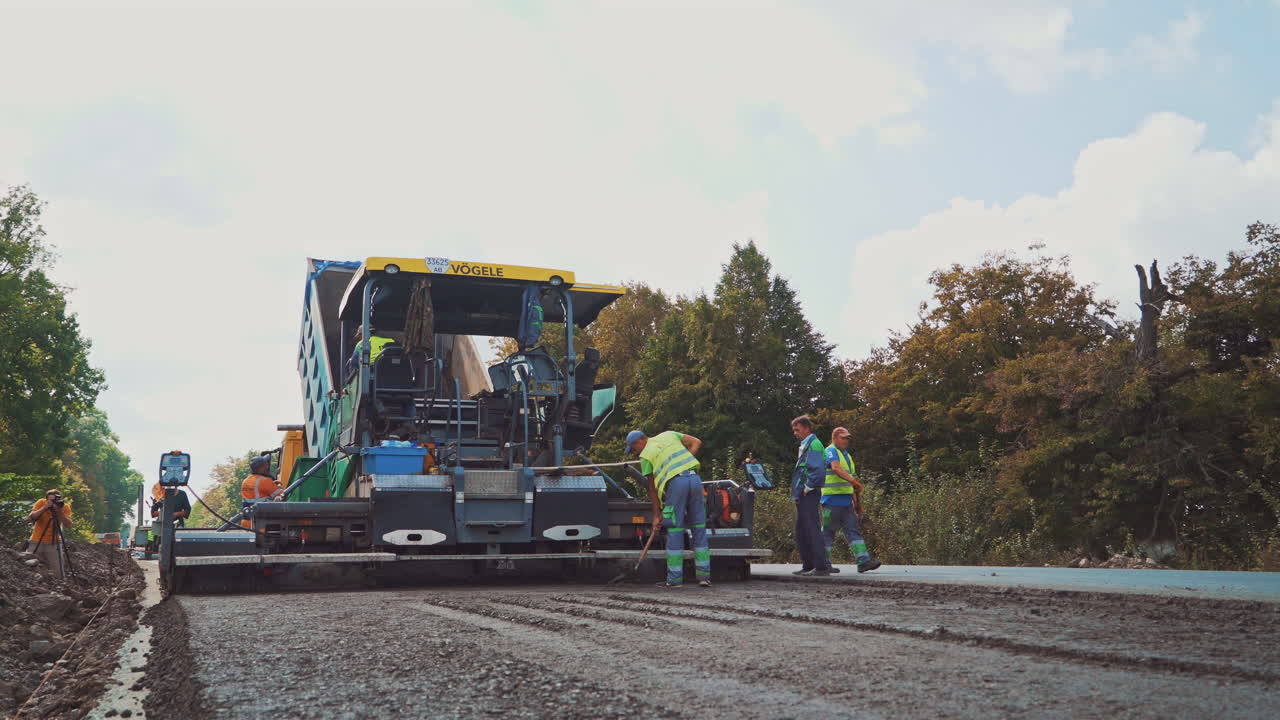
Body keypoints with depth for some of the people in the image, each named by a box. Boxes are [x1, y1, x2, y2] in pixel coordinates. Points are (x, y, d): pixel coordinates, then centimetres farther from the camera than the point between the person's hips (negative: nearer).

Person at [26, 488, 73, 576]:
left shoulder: (65, 506, -8)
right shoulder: (41, 503, -8)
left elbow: (68, 525, -19)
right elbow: (29, 519, -20)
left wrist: (60, 512, -29)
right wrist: (44, 508, -29)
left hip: (54, 543, 0)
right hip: (36, 542, 1)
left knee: (58, 575, -6)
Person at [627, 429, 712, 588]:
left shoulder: (646, 455, 12)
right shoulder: (669, 435, 25)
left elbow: (652, 488, 12)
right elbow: (696, 442, 16)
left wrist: (657, 515, 17)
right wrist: (686, 462, 14)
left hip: (676, 482, -4)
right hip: (694, 477, 5)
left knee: (675, 530, 3)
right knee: (699, 528, 10)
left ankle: (675, 578, 5)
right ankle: (704, 575, 11)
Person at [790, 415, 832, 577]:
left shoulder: (813, 444, -12)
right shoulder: (805, 445, 19)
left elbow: (818, 469, -23)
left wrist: (808, 487, -17)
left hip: (808, 495, -10)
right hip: (802, 496, 10)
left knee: (812, 530, -9)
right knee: (801, 531, 14)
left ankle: (822, 566, -7)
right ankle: (808, 565, 19)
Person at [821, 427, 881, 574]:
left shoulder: (846, 455, 21)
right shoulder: (831, 451, -8)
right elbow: (836, 468, -27)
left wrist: (857, 502, 21)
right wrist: (854, 481, -36)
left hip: (846, 500, 9)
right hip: (832, 500, -9)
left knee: (853, 530, 1)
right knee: (828, 532, -2)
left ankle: (863, 561, -4)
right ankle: (824, 564, 4)